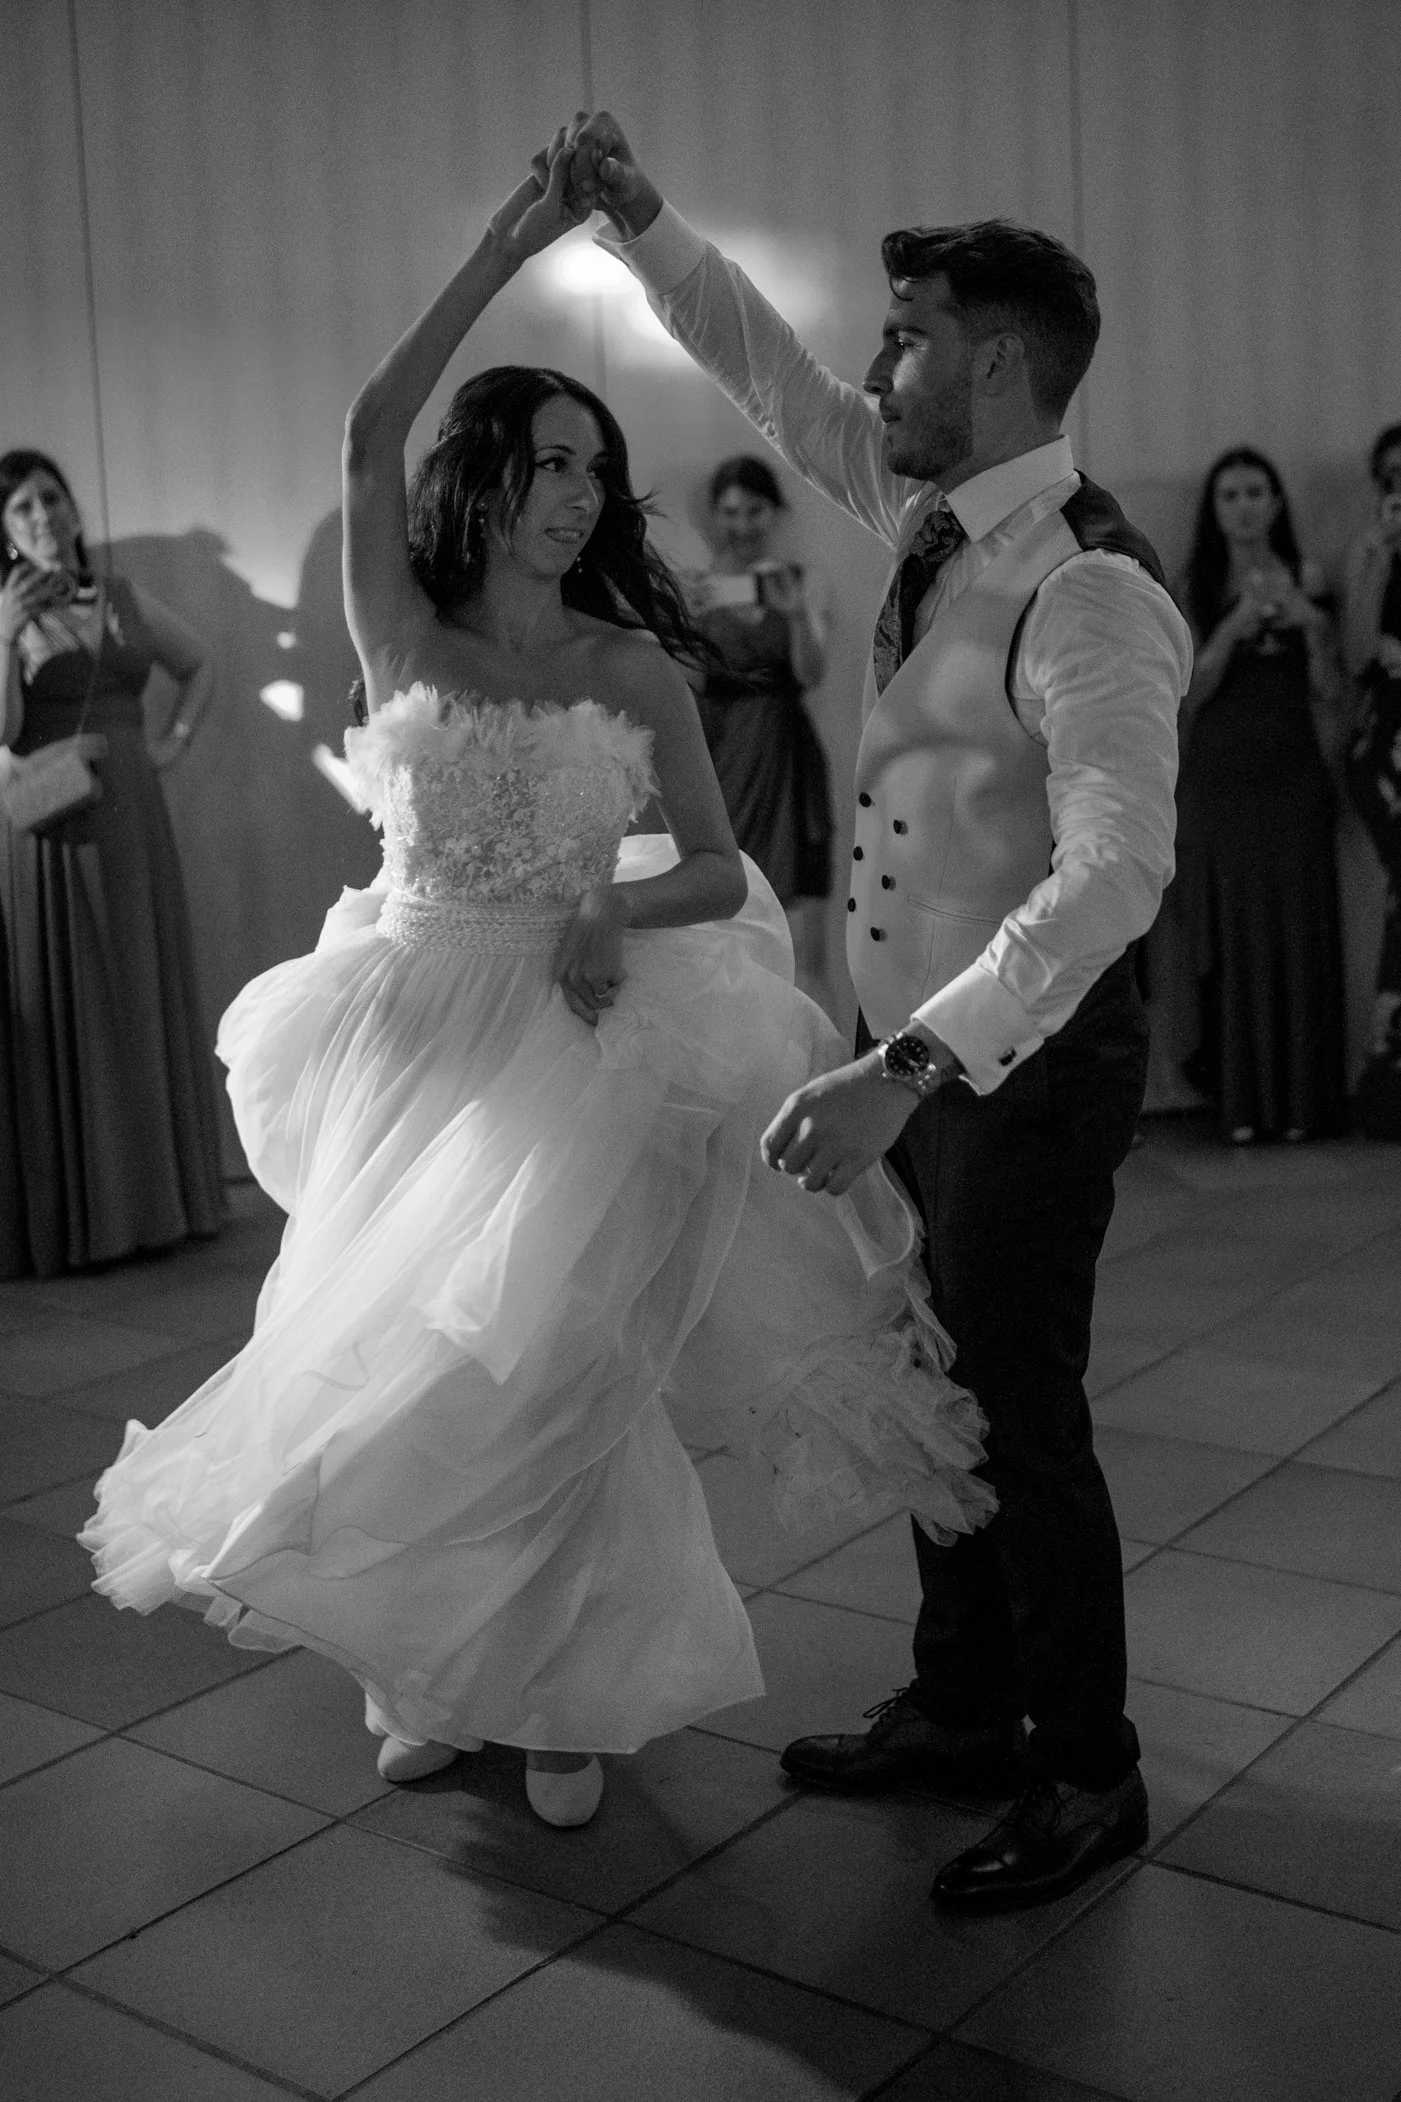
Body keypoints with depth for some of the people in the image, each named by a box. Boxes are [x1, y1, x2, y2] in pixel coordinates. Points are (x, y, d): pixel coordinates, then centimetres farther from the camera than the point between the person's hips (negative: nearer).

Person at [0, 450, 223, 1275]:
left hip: (131, 820, 4)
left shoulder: (124, 600, 10)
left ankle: (155, 1197, 18)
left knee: (145, 1004, 8)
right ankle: (73, 1218, 4)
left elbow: (202, 662, 23)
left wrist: (177, 737, 10)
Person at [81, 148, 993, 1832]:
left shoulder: (634, 666, 1)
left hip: (584, 1036, 0)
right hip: (416, 1035, 1)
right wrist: (508, 248, -15)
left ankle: (564, 1692, 21)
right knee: (399, 1356, 9)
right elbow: (370, 435, -16)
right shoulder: (405, 635, -1)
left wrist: (618, 910, -20)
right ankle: (425, 1671, 30)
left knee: (552, 1363, 2)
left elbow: (719, 872, 1)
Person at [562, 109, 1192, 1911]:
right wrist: (637, 224, 8)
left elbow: (1113, 875, -34)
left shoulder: (1088, 593, -23)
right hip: (918, 1039, 8)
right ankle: (961, 1711, 37)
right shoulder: (930, 513, 3)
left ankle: (1088, 1777, 25)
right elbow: (770, 374, 17)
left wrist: (904, 1069, -40)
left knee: (1020, 1415, 4)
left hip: (1025, 1054, -8)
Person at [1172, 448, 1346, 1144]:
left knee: (1297, 935, 0)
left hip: (1290, 777, 1)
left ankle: (1301, 1099, 8)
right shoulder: (1194, 590, 5)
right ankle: (1239, 1103, 5)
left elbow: (1328, 694, 4)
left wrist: (1314, 624, -12)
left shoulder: (1305, 582, 7)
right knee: (1229, 940, -1)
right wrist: (1234, 627, -15)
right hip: (1216, 779, -1)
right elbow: (1189, 692, -3)